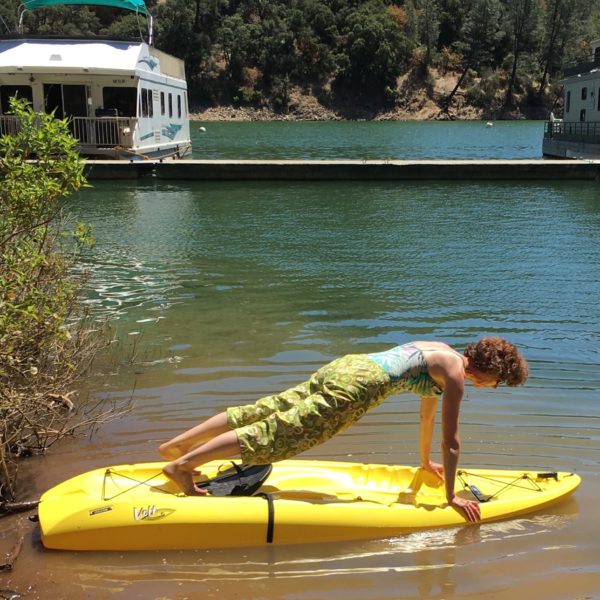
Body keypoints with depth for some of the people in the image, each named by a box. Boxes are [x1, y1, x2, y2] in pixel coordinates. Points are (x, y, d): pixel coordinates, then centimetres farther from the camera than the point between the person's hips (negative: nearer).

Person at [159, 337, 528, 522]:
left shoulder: (441, 353, 25)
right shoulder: (455, 374, -3)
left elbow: (427, 412, 38)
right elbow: (451, 440, -4)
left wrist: (426, 462, 47)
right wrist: (452, 495, 5)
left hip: (346, 365, 9)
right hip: (358, 387, -9)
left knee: (264, 412, 7)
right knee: (279, 433, -12)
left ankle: (176, 444, 9)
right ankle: (184, 464, -15)